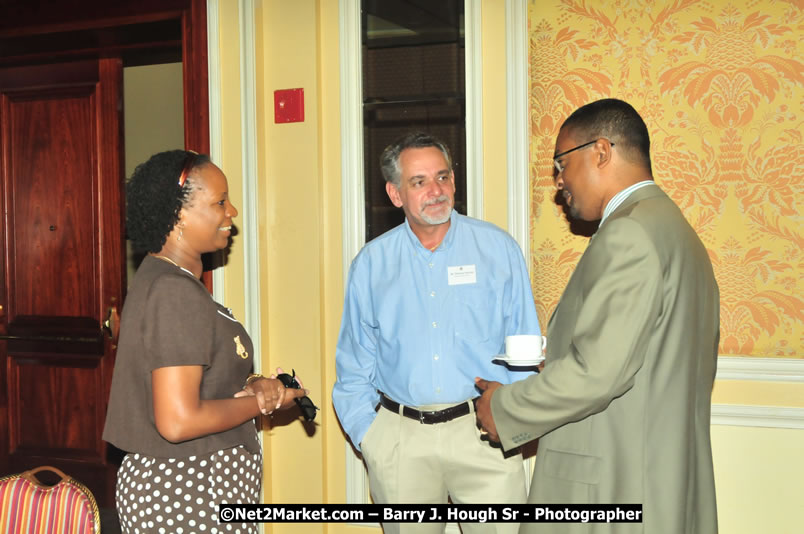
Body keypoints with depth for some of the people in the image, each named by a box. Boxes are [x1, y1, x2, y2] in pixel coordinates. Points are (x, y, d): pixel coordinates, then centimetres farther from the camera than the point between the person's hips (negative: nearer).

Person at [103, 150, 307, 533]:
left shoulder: (158, 278, 10)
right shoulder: (176, 293, -21)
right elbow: (178, 422, -27)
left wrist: (248, 385, 1)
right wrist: (261, 402, -13)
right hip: (187, 498, -10)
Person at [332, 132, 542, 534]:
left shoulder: (498, 249, 3)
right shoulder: (372, 263, 7)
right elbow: (355, 362, 12)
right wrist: (367, 434, 3)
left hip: (482, 429, -1)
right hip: (399, 439, 2)